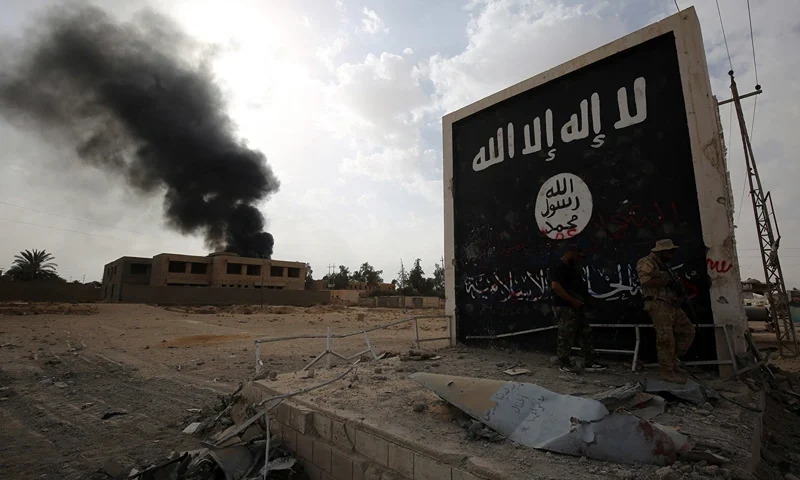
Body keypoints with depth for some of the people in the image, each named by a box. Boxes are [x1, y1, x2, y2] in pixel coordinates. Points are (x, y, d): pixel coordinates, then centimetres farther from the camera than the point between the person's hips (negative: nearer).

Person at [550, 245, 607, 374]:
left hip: (576, 307, 11)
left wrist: (585, 297, 12)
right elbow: (555, 286, -24)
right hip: (564, 308, -11)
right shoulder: (559, 267, -14)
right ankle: (564, 364, 8)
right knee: (566, 337, -3)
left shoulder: (571, 267, 18)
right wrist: (573, 301, -22)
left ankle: (590, 363, 18)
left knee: (586, 334, 12)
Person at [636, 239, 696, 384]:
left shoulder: (663, 265, 23)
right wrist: (668, 282, -16)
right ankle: (667, 372, -3)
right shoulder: (647, 262, -7)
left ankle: (671, 361, 20)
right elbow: (646, 280, -23)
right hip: (658, 305, -10)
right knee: (666, 338, -9)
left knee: (688, 331, 12)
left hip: (672, 305, 10)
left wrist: (677, 286, 4)